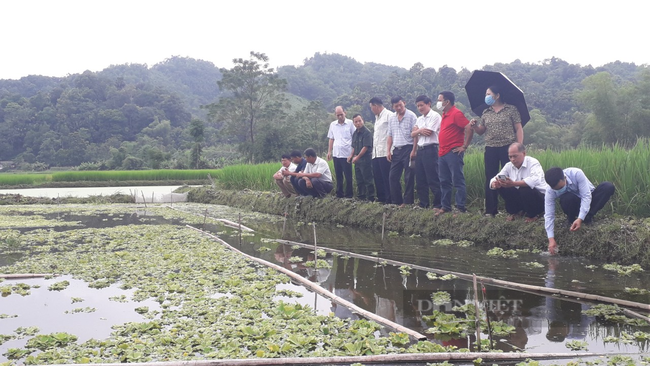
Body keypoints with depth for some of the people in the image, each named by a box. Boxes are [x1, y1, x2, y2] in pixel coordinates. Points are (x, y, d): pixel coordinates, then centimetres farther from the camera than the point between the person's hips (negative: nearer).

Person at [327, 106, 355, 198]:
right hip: (336, 154, 5)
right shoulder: (333, 125, 11)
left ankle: (349, 194, 4)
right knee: (338, 175, 10)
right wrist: (329, 151, 10)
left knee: (348, 176, -2)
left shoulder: (350, 123, -3)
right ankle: (339, 194, 16)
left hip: (346, 154, -5)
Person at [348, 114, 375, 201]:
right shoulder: (355, 134, 14)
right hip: (357, 161, 8)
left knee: (368, 180, -6)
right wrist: (351, 155, 7)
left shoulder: (367, 132, -11)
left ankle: (370, 198, -2)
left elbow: (366, 147, -16)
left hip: (365, 160, -8)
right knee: (359, 180, 13)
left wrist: (357, 157, -14)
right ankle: (360, 196, 21)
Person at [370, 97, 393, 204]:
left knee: (386, 176, -7)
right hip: (376, 153, 9)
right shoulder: (377, 117, 23)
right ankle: (381, 197, 16)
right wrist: (373, 150, 15)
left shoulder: (388, 115, -7)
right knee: (377, 176, 9)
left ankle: (389, 198, -3)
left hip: (384, 152, -9)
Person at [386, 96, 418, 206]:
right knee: (393, 177, 5)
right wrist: (388, 150, 7)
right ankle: (396, 201, 13)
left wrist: (414, 150, -16)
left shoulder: (411, 116, -6)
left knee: (408, 177, -3)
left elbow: (416, 135, -9)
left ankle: (408, 201, 3)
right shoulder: (391, 118, 13)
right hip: (396, 150, 6)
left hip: (408, 149, -6)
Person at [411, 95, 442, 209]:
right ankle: (423, 204, 17)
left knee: (433, 179, -7)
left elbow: (428, 132, -12)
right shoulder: (420, 119, 18)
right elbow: (413, 134, 9)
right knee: (420, 179, 10)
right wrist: (420, 131, -9)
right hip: (420, 150, 8)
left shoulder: (435, 116, -5)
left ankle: (438, 205, -2)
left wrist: (418, 131, 4)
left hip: (431, 149, -8)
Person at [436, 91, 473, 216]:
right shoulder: (444, 115, 16)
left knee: (458, 181, -6)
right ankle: (445, 207, 19)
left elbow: (469, 129, -19)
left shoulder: (456, 114, -11)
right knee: (444, 182, 12)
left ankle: (461, 208, -4)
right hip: (442, 153, 9)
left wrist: (464, 146, -17)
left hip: (453, 153, -9)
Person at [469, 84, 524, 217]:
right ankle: (490, 210, 10)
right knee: (490, 179, 5)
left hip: (507, 147, -4)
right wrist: (474, 126, -6)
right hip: (490, 149, 4)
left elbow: (519, 129, -2)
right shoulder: (486, 113, 12)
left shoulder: (511, 109, 0)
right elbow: (481, 131, 16)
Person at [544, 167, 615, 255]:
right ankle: (571, 219, -7)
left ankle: (588, 217, -21)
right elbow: (549, 215, -25)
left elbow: (586, 196, -31)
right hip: (574, 205, 0)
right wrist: (551, 239, -33)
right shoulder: (550, 191, -26)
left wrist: (580, 219, -42)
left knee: (608, 187, -28)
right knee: (566, 198, -37)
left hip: (588, 200, 0)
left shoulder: (577, 174, -33)